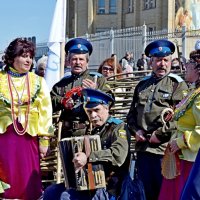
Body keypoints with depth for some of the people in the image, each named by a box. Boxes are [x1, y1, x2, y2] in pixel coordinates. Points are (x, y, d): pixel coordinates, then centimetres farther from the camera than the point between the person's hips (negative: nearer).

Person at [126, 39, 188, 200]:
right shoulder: (142, 85, 18)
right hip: (143, 149, 6)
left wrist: (160, 134, -15)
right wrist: (135, 130, 4)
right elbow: (132, 113, 22)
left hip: (164, 150, -6)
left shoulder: (178, 84, -2)